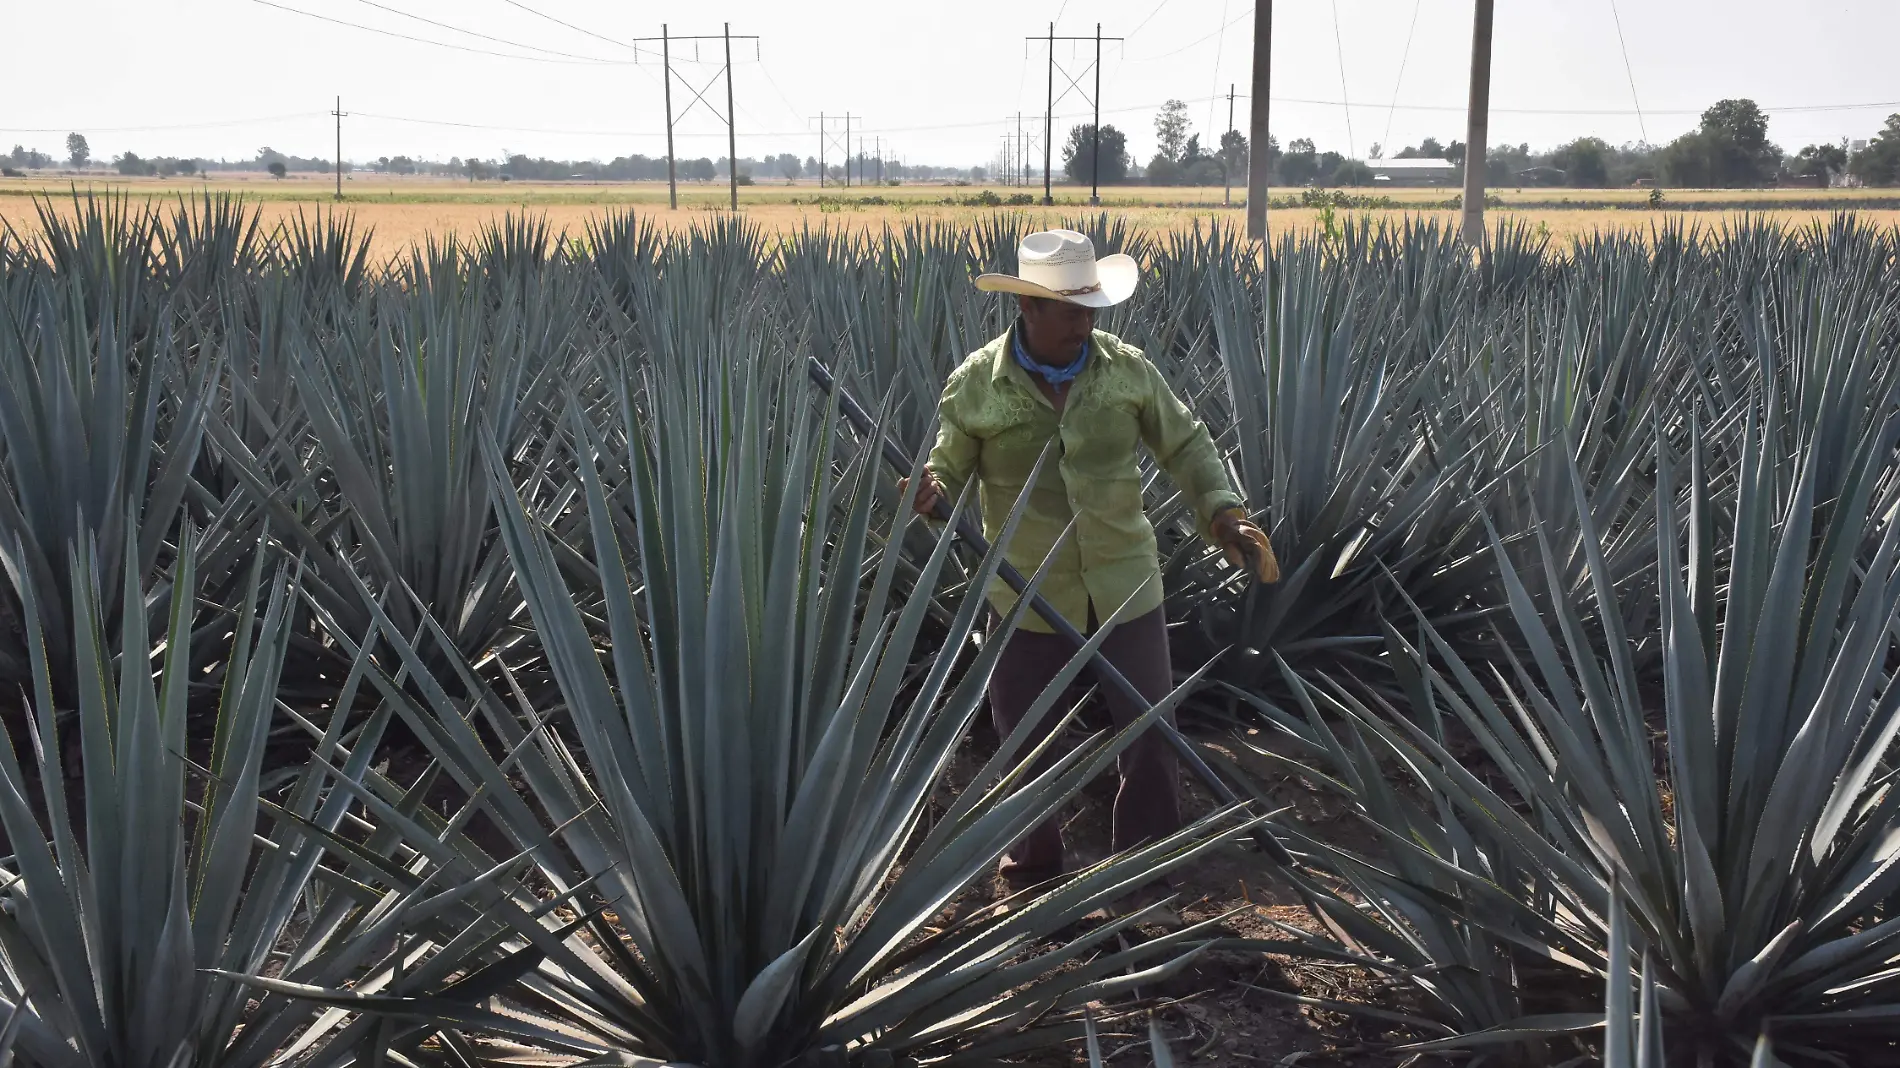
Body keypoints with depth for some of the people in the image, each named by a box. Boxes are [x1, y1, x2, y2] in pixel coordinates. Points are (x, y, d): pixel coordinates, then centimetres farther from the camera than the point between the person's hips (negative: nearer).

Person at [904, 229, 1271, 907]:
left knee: (1149, 731, 6)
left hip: (1124, 583, 1)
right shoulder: (975, 385, -9)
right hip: (1031, 593, -1)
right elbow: (948, 468, -4)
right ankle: (1034, 867, 34)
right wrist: (928, 492, -27)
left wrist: (1220, 510, -7)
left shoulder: (1127, 368, -3)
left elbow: (1185, 444, 5)